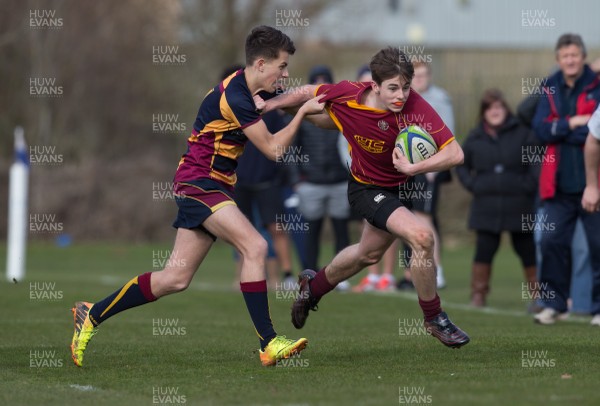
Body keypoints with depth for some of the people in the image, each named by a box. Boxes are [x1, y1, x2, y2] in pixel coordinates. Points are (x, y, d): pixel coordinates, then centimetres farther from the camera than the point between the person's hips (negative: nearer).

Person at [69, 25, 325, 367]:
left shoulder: (246, 91, 9)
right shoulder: (235, 97, -20)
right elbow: (273, 148, -15)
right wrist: (303, 112, -8)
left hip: (213, 185, 10)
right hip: (199, 183, -10)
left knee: (176, 279, 6)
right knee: (255, 246, -23)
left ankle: (93, 314, 16)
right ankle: (269, 344, -22)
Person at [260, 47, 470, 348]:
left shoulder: (415, 106, -31)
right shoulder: (346, 97, -28)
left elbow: (455, 153, -35)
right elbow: (308, 94, -6)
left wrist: (412, 168, -43)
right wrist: (268, 105, -5)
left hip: (402, 185, 3)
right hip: (367, 189, -3)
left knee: (368, 254, 27)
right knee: (421, 236, -26)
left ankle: (313, 286, 58)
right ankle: (434, 318, -5)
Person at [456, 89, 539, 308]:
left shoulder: (522, 133, -2)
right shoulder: (475, 138, 8)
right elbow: (461, 165, 20)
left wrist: (530, 184, -11)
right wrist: (471, 184, 6)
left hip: (519, 206, -2)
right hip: (486, 207, 2)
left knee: (527, 249, 5)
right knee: (484, 249, -2)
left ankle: (537, 295, 14)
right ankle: (478, 293, 5)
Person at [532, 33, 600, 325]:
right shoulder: (551, 89, 10)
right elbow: (541, 128, -1)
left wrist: (559, 131, -9)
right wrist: (572, 123, -14)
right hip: (559, 185, 4)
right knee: (552, 242, 4)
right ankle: (554, 304, 14)